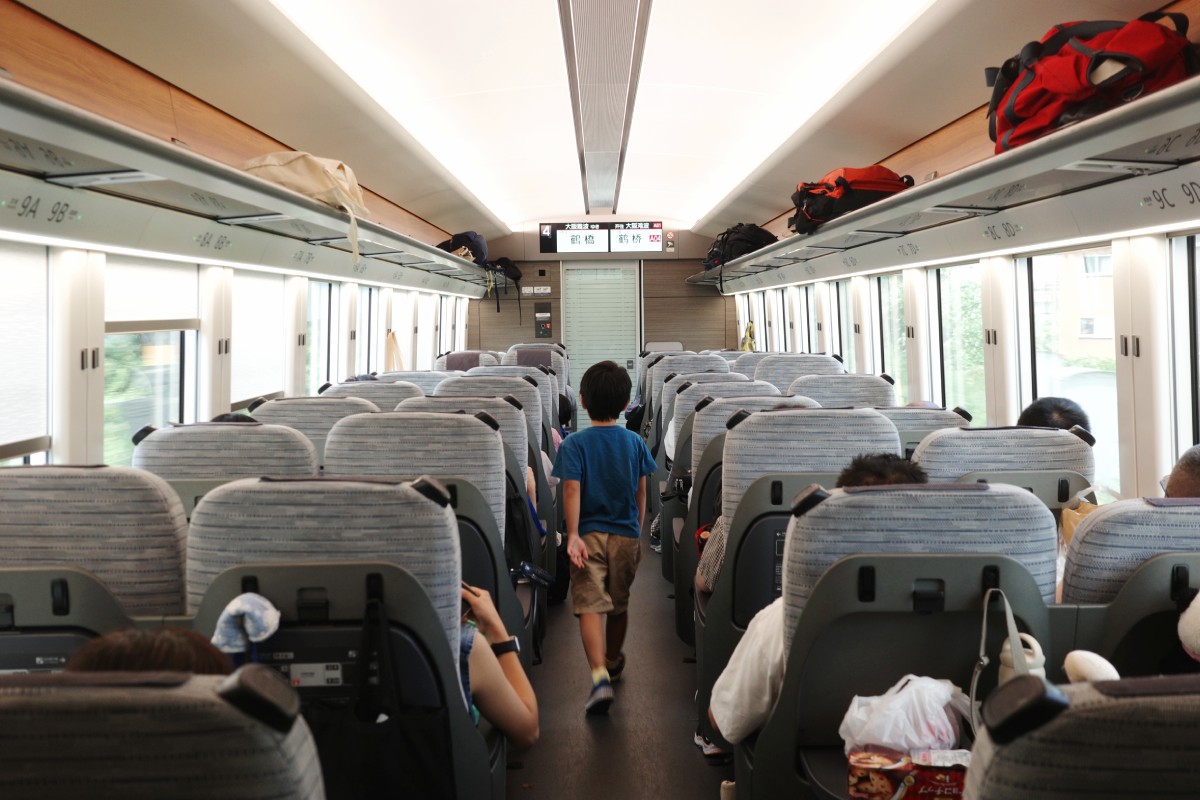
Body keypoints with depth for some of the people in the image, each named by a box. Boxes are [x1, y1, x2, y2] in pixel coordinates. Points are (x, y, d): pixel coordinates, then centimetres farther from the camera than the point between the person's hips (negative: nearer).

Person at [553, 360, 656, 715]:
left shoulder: (574, 444, -7)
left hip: (589, 535, -3)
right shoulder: (635, 443, 2)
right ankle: (612, 662, 40)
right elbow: (641, 493, 7)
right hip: (626, 535, 3)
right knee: (619, 604, 19)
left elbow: (571, 489, -17)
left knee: (590, 606, -7)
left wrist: (572, 535, -19)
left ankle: (600, 677, -24)